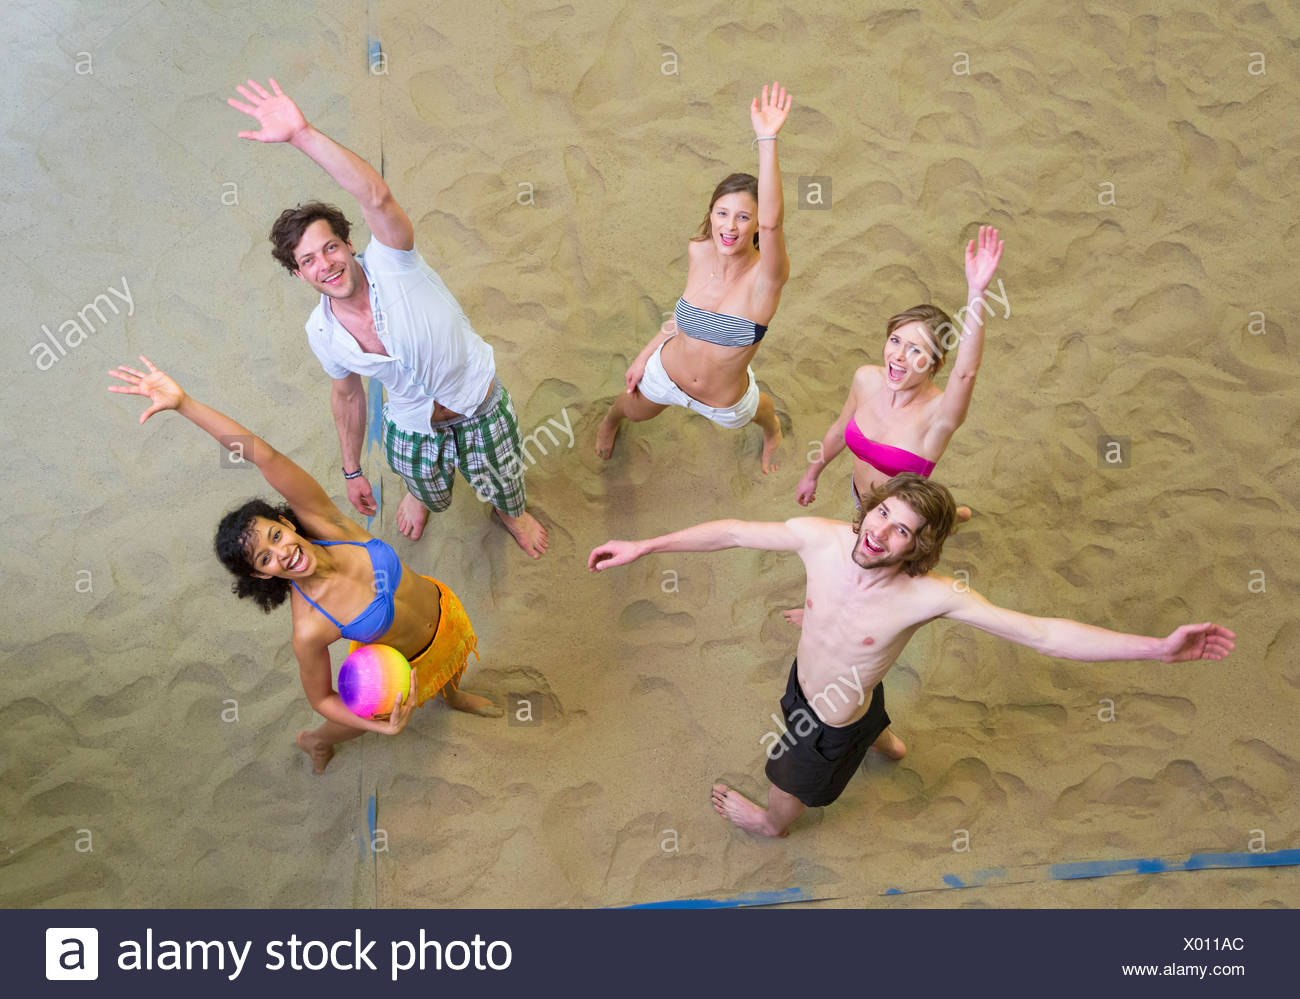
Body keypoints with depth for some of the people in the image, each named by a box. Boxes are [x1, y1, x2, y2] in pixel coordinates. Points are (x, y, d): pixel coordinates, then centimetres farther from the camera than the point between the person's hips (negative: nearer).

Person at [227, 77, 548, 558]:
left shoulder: (391, 264, -30)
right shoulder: (322, 333, -16)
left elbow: (376, 196, -52)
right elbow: (347, 395, 2)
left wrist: (302, 135, -62)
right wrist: (352, 471, 12)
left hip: (480, 404, -3)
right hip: (413, 426, 3)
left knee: (501, 488, 22)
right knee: (431, 494, 27)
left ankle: (512, 511, 61)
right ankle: (419, 491, 68)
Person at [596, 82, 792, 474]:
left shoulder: (765, 276, -35)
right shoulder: (698, 251, -21)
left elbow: (771, 222, -57)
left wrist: (766, 140, -66)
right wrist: (645, 355, 5)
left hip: (725, 404, -2)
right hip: (666, 374, 2)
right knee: (634, 411, 33)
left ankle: (772, 428, 74)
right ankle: (611, 418, 73)